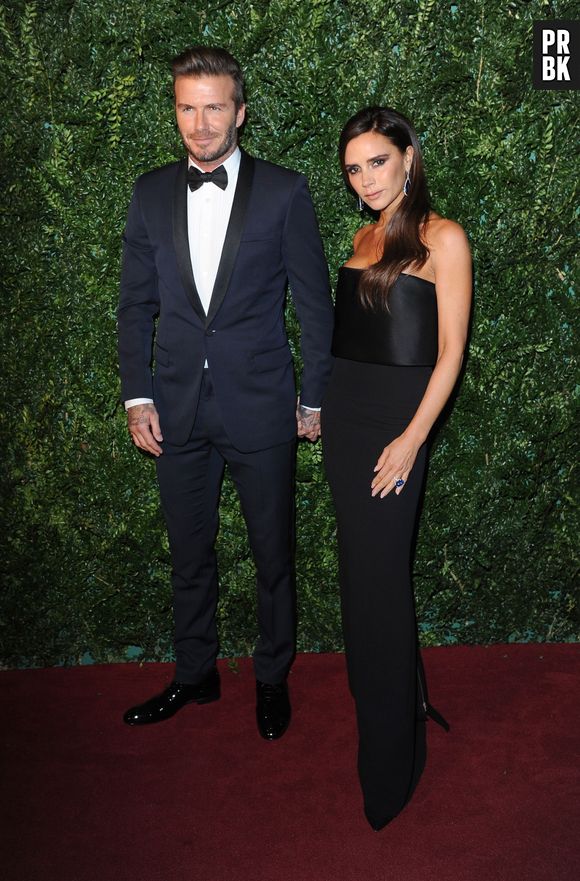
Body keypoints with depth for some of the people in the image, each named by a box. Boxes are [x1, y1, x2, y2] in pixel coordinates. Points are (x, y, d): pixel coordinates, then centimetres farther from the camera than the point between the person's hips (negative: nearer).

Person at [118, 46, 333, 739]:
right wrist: (137, 396, 1)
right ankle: (194, 675, 35)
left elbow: (313, 301, -1)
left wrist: (314, 397, -1)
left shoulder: (284, 192, -3)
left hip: (260, 405, -2)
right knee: (188, 553, 15)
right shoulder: (151, 193, 5)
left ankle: (272, 677, 32)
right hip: (177, 408, 3)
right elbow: (136, 304, 7)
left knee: (273, 552, 10)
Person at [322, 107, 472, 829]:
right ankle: (395, 699, 32)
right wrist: (322, 405, 10)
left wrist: (412, 438, -17)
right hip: (343, 410, 7)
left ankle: (389, 763, 12)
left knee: (379, 579, -4)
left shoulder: (442, 239, -7)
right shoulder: (365, 236, 13)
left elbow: (450, 350, -11)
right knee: (359, 566, 12)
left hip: (395, 417, -7)